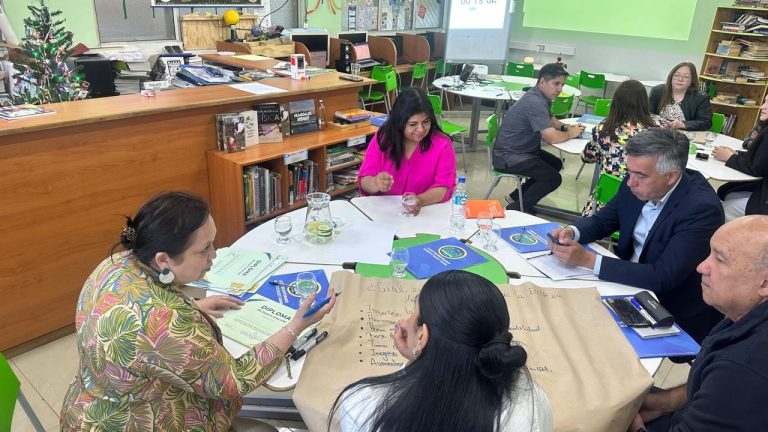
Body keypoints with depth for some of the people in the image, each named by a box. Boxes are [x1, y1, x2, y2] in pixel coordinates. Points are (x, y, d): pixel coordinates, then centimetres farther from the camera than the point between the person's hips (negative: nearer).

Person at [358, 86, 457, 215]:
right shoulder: (382, 139, -1)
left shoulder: (442, 144, -4)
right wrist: (376, 183, -27)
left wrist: (421, 200, -28)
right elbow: (364, 181, -3)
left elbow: (444, 187, -8)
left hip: (425, 212, 0)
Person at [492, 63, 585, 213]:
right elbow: (552, 138, -30)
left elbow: (551, 120, 24)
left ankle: (516, 197, 21)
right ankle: (516, 209, -3)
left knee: (556, 164, 19)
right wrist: (570, 134, -9)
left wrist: (565, 127, 3)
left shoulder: (542, 96, 6)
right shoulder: (535, 102, -25)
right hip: (508, 156, -11)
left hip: (523, 149, 11)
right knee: (553, 178, -16)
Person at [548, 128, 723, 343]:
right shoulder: (636, 185, -7)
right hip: (628, 284, 6)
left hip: (673, 315, -6)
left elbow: (662, 279, -29)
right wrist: (571, 232, -16)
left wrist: (588, 259, -31)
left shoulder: (701, 208, -25)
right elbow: (601, 221, 7)